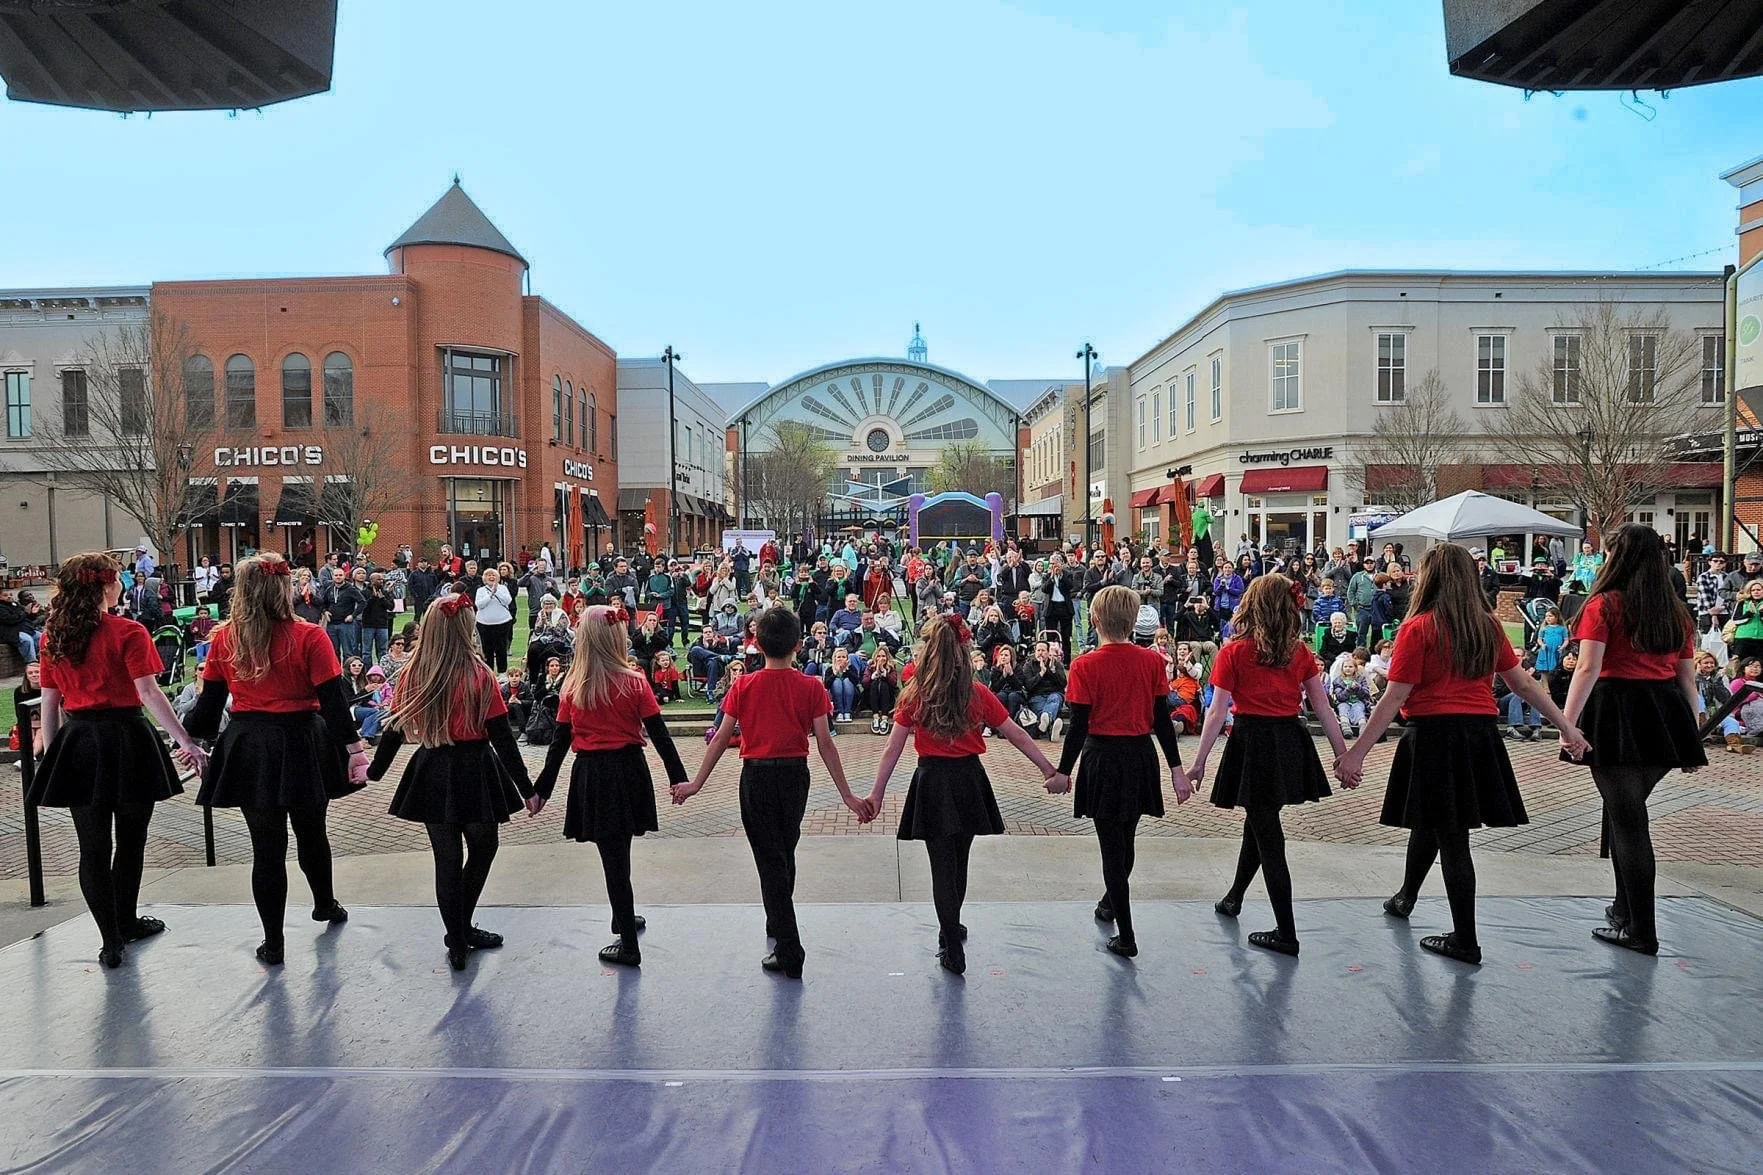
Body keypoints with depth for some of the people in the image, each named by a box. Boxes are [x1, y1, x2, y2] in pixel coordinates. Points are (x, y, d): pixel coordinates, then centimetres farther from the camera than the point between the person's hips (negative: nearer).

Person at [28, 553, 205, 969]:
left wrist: (51, 754, 16)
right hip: (126, 739, -4)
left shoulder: (53, 637, 5)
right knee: (130, 840, 14)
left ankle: (111, 940, 9)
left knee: (93, 847, 8)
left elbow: (50, 702, 8)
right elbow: (149, 692, -17)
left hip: (76, 743, 4)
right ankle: (126, 923, 28)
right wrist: (186, 740, -18)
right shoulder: (128, 632, -10)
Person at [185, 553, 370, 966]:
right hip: (301, 746, -2)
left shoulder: (224, 639, -2)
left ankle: (273, 944, 14)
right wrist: (352, 746, -6)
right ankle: (326, 904, 42)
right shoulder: (309, 637, -12)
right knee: (311, 833, 20)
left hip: (247, 749, 2)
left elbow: (209, 699, 5)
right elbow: (333, 699, -12)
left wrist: (195, 739, 18)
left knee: (266, 846, 8)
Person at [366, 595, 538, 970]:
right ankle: (462, 931, 26)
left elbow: (395, 729, 6)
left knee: (447, 859, 11)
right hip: (475, 772, -3)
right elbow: (502, 737, -12)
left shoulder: (411, 675, -3)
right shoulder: (479, 675, -14)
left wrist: (375, 770, 23)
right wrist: (525, 788, -6)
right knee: (483, 848, 19)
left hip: (430, 773, 3)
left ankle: (458, 943, 18)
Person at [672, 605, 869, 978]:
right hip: (795, 775, 2)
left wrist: (696, 784, 6)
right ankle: (779, 930, 40)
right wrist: (847, 795, -2)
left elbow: (721, 739, -4)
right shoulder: (811, 688, -6)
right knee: (785, 855, 21)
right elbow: (825, 743, -8)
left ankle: (789, 953, 2)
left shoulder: (744, 686, -7)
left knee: (770, 861, 3)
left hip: (757, 776, -2)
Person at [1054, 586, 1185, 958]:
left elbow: (1079, 726, -13)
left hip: (1102, 757, -4)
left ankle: (1126, 937, 7)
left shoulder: (1086, 666, -15)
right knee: (1125, 839, 22)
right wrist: (1176, 768, 5)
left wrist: (1063, 771, -4)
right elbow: (1162, 720, -2)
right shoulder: (1153, 661, -4)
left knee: (1111, 844, 5)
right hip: (1141, 757, 4)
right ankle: (1110, 903, 45)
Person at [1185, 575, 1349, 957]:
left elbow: (1217, 713, -10)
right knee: (1259, 820, 22)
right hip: (1290, 742, 5)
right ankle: (1234, 897, 41)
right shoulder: (1300, 652, 3)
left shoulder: (1234, 652, -9)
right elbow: (1322, 708, 4)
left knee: (1267, 833, 3)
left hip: (1253, 742, -5)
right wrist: (1344, 755, 11)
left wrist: (1198, 763, -5)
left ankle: (1286, 933, 7)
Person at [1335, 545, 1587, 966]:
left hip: (1434, 734, -6)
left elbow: (1394, 698, -15)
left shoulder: (1418, 628, -11)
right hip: (1481, 734, 6)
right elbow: (1524, 683, 11)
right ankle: (1405, 898, 36)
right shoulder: (1488, 627, 7)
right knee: (1429, 821, 20)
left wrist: (1356, 753, -13)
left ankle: (1466, 941, 14)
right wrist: (1565, 726, 22)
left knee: (1449, 835, 5)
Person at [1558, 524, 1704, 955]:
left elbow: (1588, 669, -14)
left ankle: (1641, 931, 5)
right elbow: (1688, 678, 15)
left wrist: (1566, 724, -16)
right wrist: (1691, 734, 19)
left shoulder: (1604, 605, -4)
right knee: (1628, 810, 20)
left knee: (1626, 818, 0)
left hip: (1617, 710, -6)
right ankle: (1626, 907, 29)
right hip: (1665, 718, 6)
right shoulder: (1676, 611, 14)